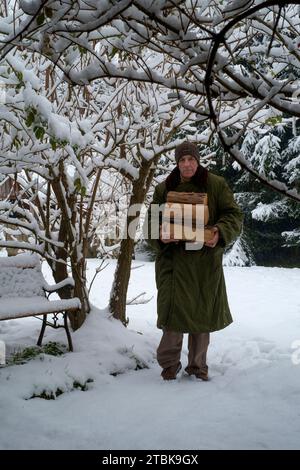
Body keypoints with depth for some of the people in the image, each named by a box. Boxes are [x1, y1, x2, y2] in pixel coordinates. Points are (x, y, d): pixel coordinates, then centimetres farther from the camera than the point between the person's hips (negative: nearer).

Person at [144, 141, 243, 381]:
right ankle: (169, 363, 12)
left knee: (203, 312, 8)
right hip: (173, 259, 0)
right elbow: (151, 221, 9)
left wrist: (220, 233, -20)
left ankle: (198, 365, 25)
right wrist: (160, 236, -13)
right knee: (174, 309, -7)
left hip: (205, 261, 0)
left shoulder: (216, 185, 2)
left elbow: (234, 215, 0)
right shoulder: (164, 188, 6)